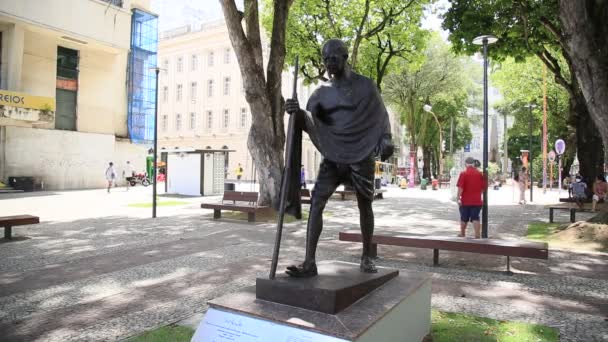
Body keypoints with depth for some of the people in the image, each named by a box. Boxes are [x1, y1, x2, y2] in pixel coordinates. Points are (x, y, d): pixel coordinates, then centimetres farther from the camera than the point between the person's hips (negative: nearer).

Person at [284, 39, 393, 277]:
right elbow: (310, 122, -5)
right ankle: (309, 261, -13)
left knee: (364, 206, 6)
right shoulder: (322, 91, 8)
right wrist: (298, 113, -26)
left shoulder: (365, 85, 5)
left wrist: (385, 141, -3)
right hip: (333, 156, 2)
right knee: (316, 202, -13)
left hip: (362, 155, -1)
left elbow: (380, 116, 11)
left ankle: (366, 257, 23)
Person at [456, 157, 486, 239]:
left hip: (465, 201, -2)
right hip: (477, 201, 2)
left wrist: (458, 198, -12)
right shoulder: (480, 174, 1)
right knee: (475, 218, 2)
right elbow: (483, 187, 8)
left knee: (464, 218, 12)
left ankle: (462, 234, 27)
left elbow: (460, 187, -15)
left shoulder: (463, 174, -9)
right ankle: (477, 235, -6)